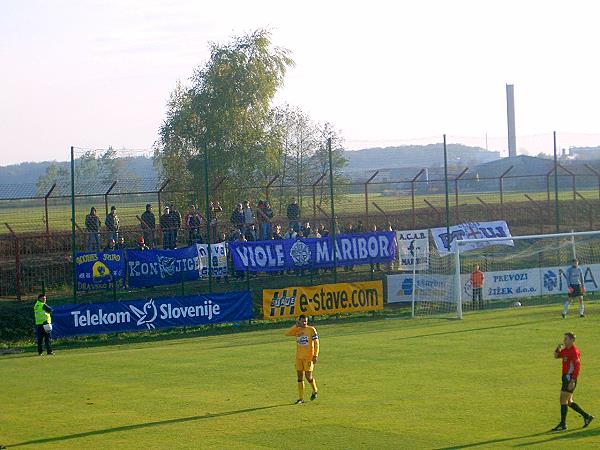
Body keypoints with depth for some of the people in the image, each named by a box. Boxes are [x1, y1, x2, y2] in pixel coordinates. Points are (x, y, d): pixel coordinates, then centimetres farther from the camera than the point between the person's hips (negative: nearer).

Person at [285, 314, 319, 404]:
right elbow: (287, 333, -4)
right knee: (300, 377, 3)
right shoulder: (297, 330, 7)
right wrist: (296, 326, -10)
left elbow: (316, 343, -4)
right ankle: (301, 398, 7)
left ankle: (315, 391, 25)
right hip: (299, 357, 4)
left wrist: (315, 355, -10)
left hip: (308, 357, -4)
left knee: (308, 377, -4)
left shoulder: (311, 330, -4)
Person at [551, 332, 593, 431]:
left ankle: (563, 424, -2)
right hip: (566, 377, 10)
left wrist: (572, 381, -24)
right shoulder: (566, 349, 12)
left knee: (563, 400, -8)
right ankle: (586, 416, 20)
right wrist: (558, 348, 1)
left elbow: (577, 367, -20)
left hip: (570, 378, -10)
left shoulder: (574, 351, -16)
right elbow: (556, 356, 22)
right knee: (569, 402, 12)